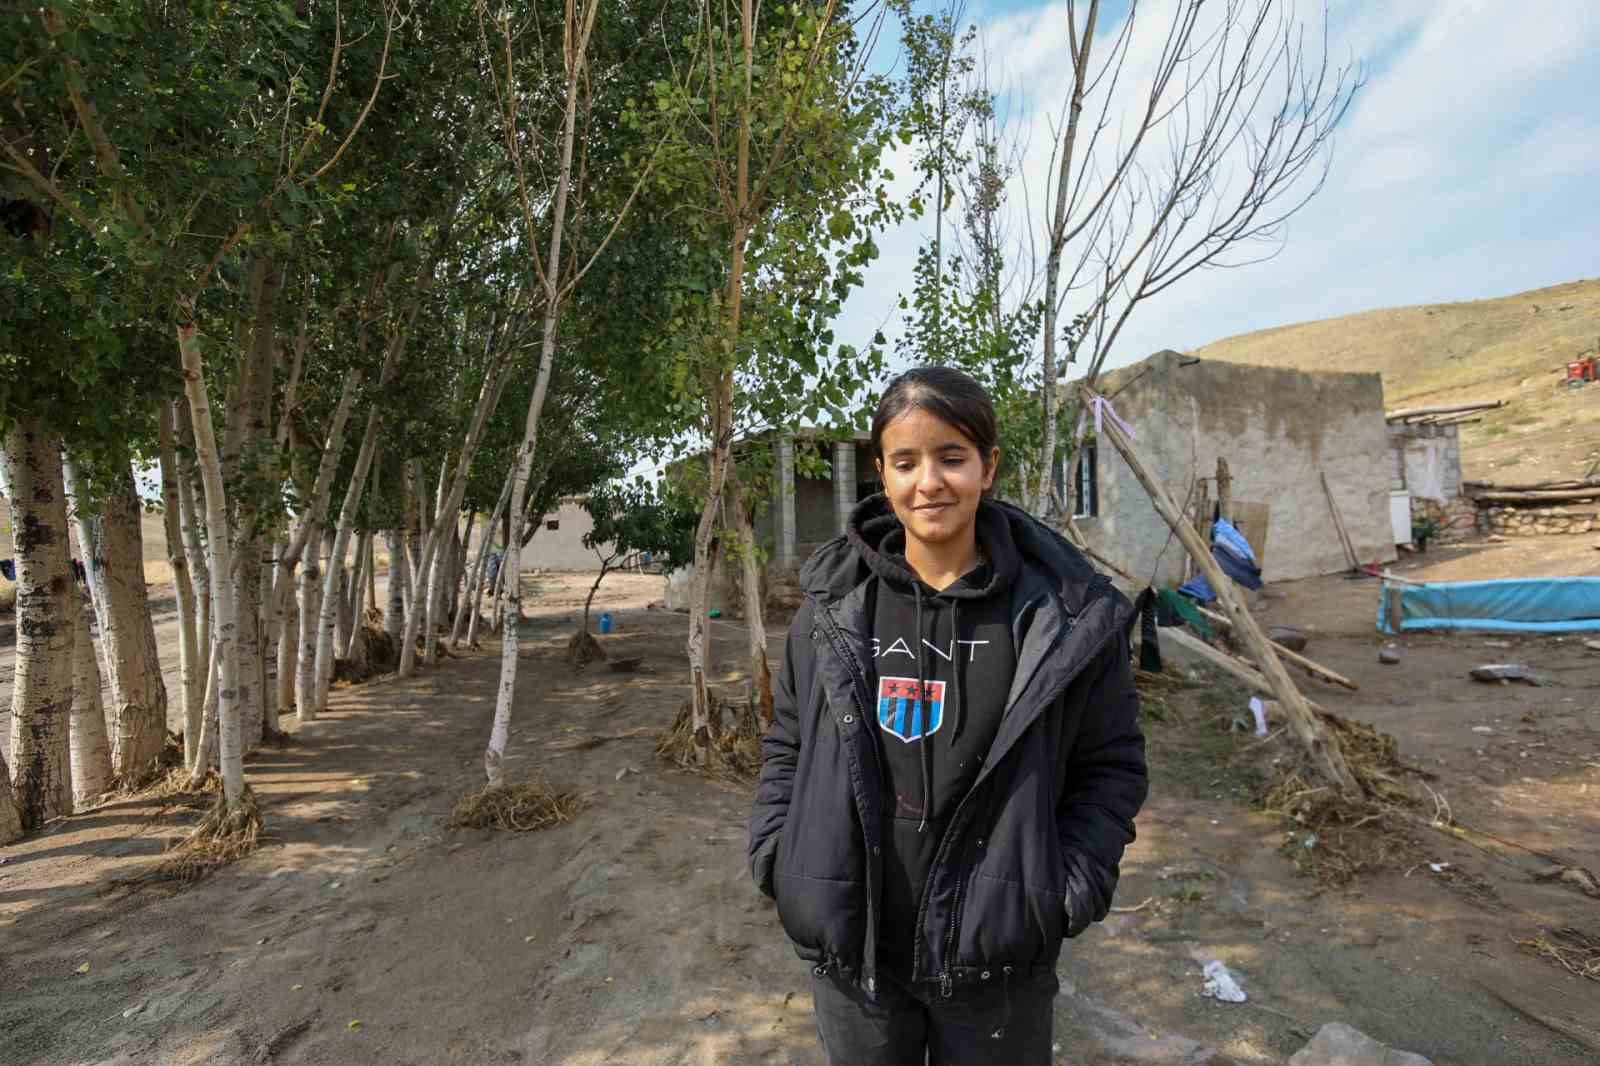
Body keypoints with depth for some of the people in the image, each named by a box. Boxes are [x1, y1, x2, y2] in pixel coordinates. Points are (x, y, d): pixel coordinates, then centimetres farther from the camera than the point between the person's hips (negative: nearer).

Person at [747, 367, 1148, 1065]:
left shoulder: (1066, 612, -11)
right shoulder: (833, 601, -6)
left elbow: (1112, 763, -1)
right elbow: (787, 743, 5)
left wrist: (1070, 887, -10)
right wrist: (776, 857, -4)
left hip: (997, 958, -1)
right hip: (849, 948, 2)